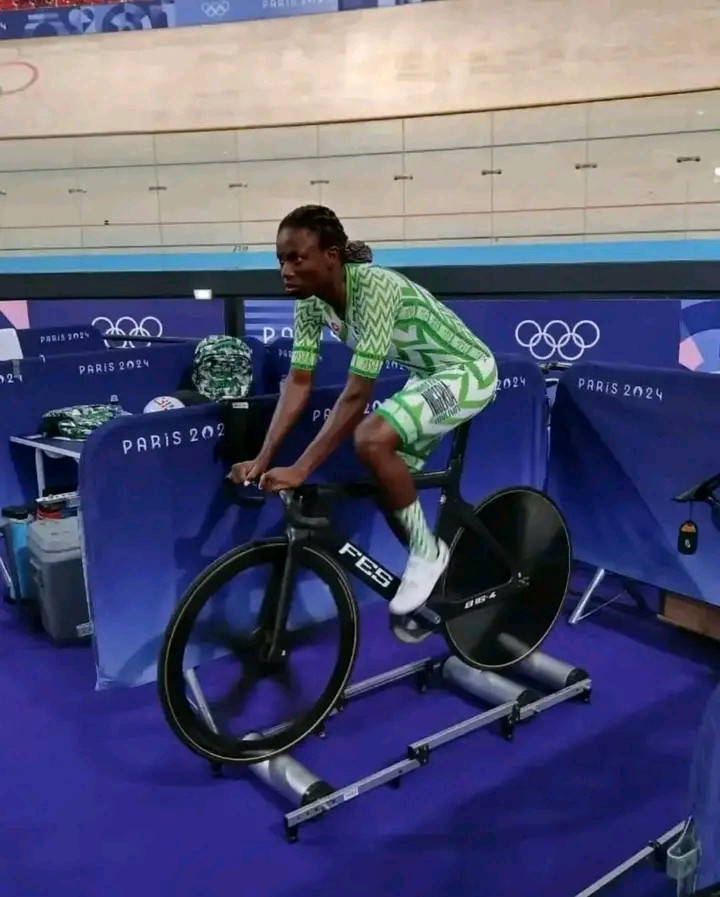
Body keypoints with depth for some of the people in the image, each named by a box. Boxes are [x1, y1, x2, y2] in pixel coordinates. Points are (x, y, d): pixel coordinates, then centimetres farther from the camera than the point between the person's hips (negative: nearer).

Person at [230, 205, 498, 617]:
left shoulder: (376, 288, -33)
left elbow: (357, 394, -35)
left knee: (372, 441, -29)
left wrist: (301, 469, -36)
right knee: (392, 480, 7)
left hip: (467, 370, -8)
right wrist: (263, 457, -19)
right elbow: (299, 382, -10)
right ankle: (439, 577, 29)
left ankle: (428, 552, -9)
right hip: (429, 376, 8)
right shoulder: (310, 300, -10)